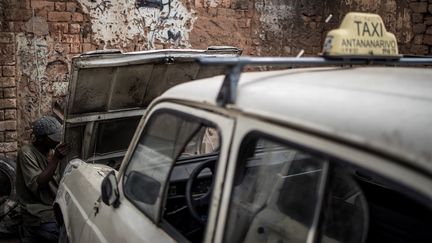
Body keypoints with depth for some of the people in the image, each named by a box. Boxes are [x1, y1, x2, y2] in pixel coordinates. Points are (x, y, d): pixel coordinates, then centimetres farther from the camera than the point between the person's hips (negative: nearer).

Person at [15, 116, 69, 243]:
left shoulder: (51, 150, 7)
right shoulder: (26, 153, -13)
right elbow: (36, 186, -22)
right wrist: (55, 159, -25)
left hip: (55, 205, 7)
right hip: (38, 212, -7)